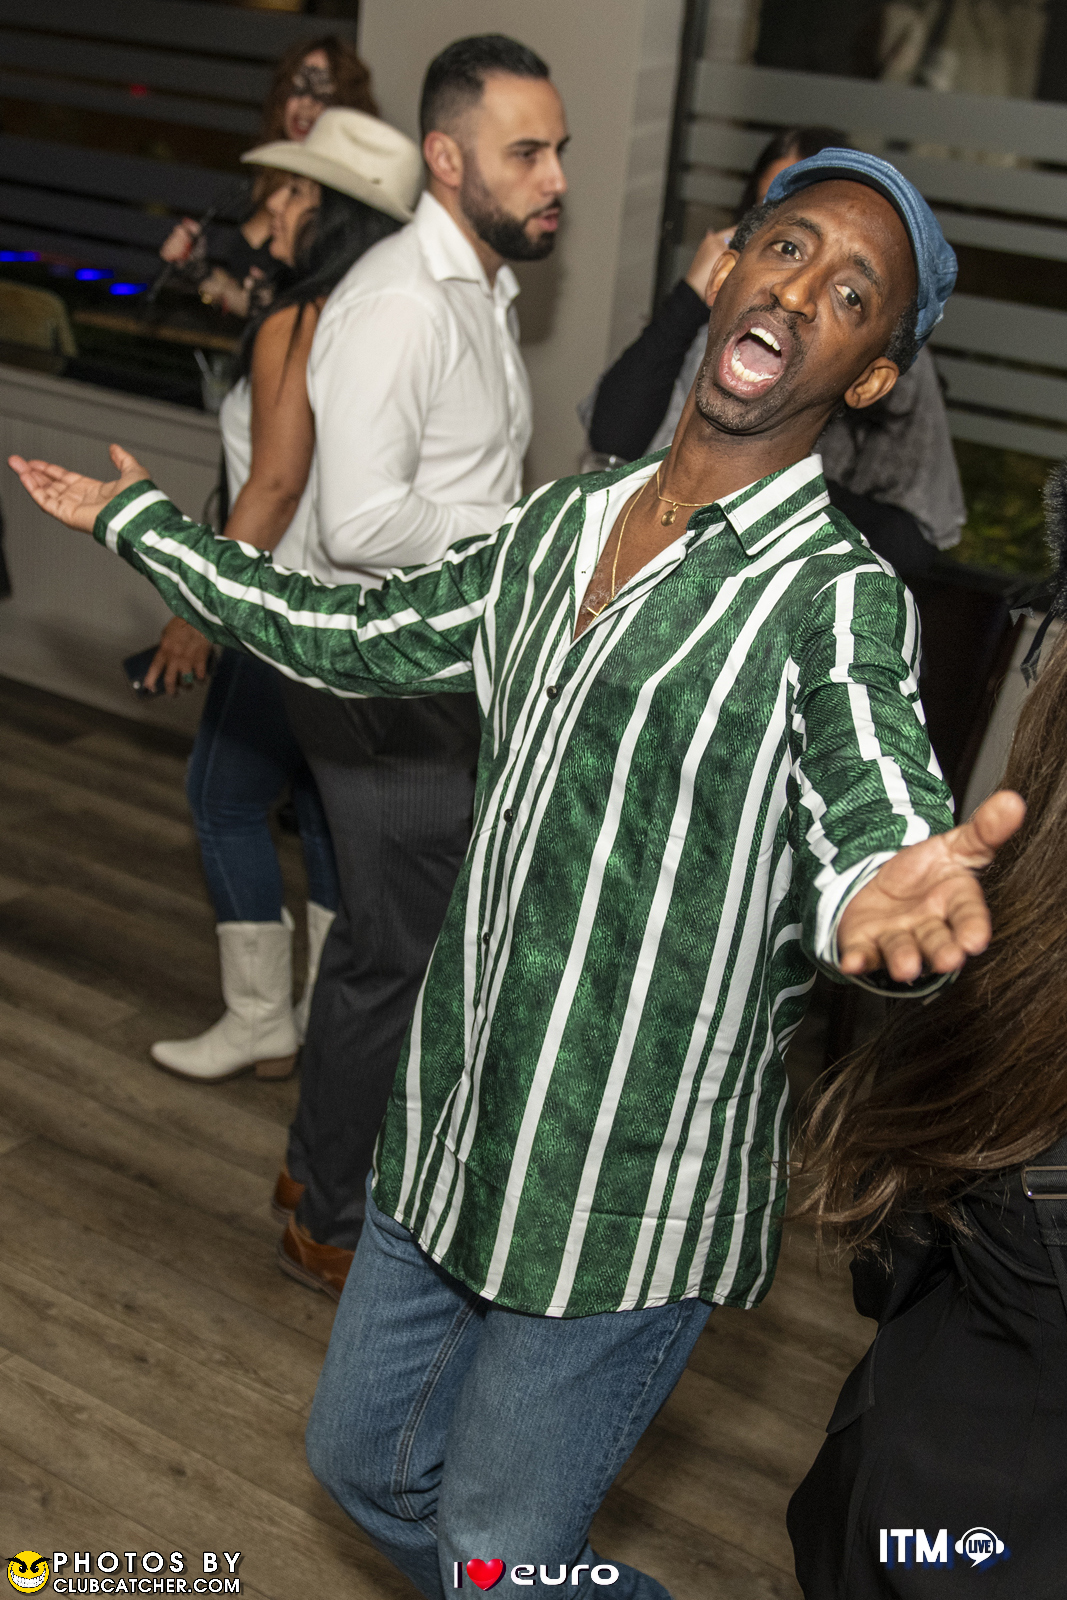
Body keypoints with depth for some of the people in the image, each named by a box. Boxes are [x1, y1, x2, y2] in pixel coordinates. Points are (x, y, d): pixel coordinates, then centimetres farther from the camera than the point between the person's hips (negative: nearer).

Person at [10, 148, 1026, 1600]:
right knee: (364, 1460, 25)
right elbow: (354, 635, 16)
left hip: (631, 1199, -7)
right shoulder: (558, 526, 5)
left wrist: (886, 896, -57)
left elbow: (872, 809, -32)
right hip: (453, 1132, 7)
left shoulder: (837, 593, -15)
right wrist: (138, 522, 26)